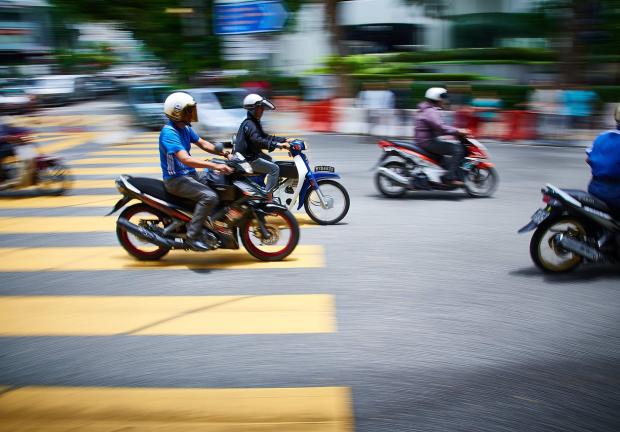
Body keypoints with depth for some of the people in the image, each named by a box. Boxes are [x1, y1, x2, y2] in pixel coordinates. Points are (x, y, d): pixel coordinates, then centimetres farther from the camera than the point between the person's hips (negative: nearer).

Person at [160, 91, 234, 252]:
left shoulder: (185, 128, 8)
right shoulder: (168, 133, -22)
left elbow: (203, 144, 15)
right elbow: (186, 159, -33)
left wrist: (225, 153, 0)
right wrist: (215, 166, -37)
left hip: (189, 174, 10)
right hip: (176, 179, -10)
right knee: (209, 196, -28)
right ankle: (193, 236, -21)